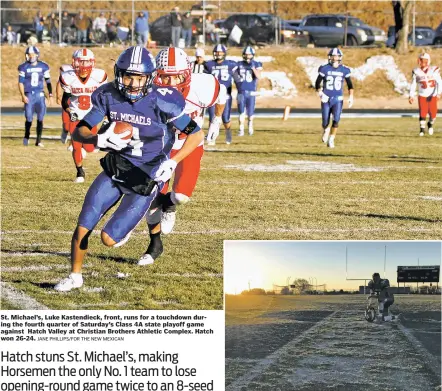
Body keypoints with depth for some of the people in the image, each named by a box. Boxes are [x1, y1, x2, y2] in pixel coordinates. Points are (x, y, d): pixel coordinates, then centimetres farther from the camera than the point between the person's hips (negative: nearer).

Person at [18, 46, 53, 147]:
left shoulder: (43, 66, 3)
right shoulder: (24, 67, -2)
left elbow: (48, 81, 9)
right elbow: (21, 82, -1)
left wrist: (50, 95, 5)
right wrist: (23, 96, -12)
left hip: (40, 95, 1)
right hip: (29, 95, -1)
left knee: (40, 118, -1)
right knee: (29, 118, -3)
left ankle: (38, 140, 5)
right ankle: (26, 136, 21)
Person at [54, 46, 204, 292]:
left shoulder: (160, 102, -21)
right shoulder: (109, 96, -9)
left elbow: (197, 134, -15)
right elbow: (78, 133, -6)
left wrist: (173, 161, -29)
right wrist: (100, 140, -29)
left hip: (146, 178, -4)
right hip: (116, 168, 4)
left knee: (109, 239, -9)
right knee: (82, 230, -3)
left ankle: (126, 227, 27)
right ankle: (75, 276, 24)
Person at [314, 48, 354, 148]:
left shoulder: (344, 70, 0)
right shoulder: (324, 69, -5)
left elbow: (350, 84, 9)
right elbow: (317, 83, -1)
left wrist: (351, 97, -2)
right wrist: (320, 93, -17)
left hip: (338, 99, 1)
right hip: (326, 99, -1)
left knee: (336, 120, -16)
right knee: (325, 122, 0)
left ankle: (331, 140, -2)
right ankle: (326, 130, 36)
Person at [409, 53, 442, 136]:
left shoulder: (434, 70, -6)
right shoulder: (416, 72, -2)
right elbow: (413, 85, 3)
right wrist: (411, 96, -5)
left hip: (433, 96, 0)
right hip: (422, 96, 0)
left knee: (433, 113, -1)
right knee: (423, 113, -12)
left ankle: (430, 124, 31)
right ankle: (422, 129, 3)